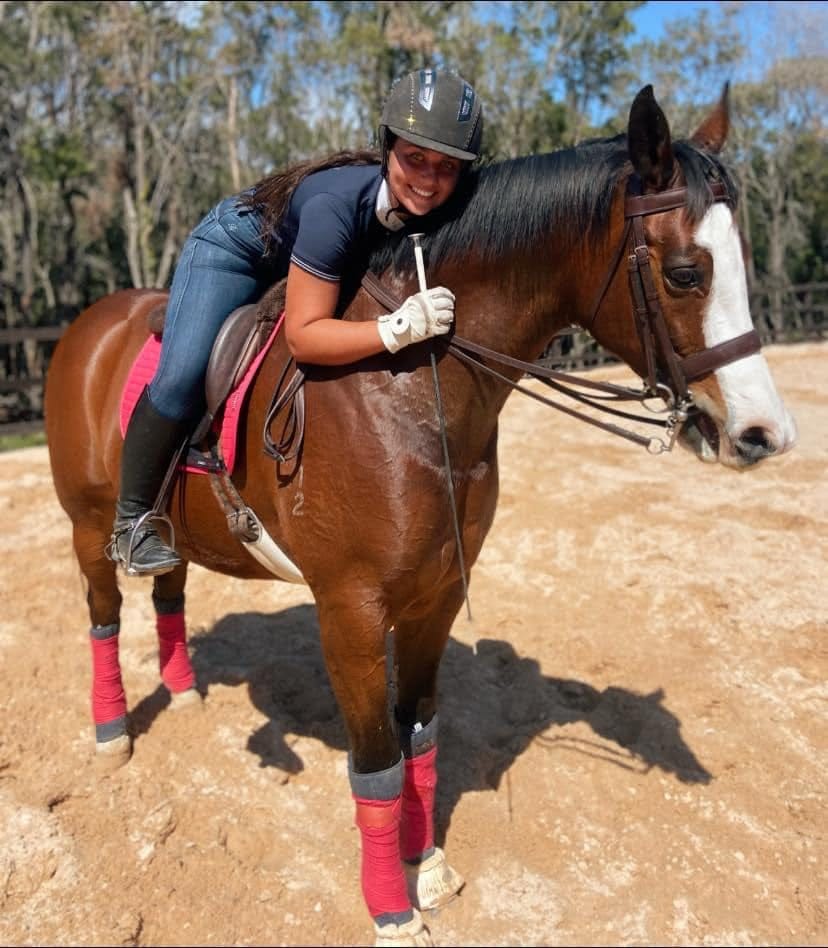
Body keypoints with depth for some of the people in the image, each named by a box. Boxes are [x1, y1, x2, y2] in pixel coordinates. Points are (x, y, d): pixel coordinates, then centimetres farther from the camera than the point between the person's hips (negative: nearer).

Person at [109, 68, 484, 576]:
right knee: (182, 378, -23)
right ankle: (132, 518, -2)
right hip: (238, 248, -6)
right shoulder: (335, 204, -42)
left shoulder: (442, 211, -25)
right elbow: (303, 336, -44)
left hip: (322, 263, 7)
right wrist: (398, 329, -55)